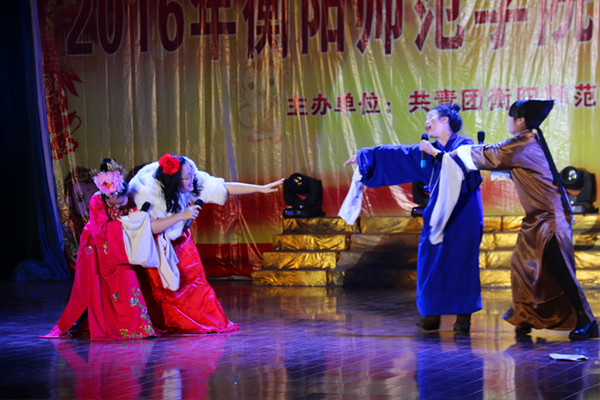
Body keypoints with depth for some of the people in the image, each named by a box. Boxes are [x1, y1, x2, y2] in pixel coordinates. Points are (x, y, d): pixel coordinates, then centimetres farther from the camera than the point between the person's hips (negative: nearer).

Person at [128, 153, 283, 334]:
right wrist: (182, 216, -38)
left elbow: (226, 188, -14)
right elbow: (150, 226, -34)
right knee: (163, 283, -7)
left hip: (178, 237, 5)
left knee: (193, 277, 0)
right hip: (154, 242, -5)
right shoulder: (149, 192, -33)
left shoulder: (195, 181, -21)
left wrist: (262, 188, -14)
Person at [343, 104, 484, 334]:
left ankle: (463, 317, -1)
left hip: (462, 217, -6)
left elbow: (468, 170, -21)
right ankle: (432, 315, 11)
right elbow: (397, 154, 23)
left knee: (461, 265, -6)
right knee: (431, 262, 3)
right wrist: (364, 155, 27)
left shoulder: (464, 144, -3)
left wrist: (438, 154, -18)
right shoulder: (428, 149, 15)